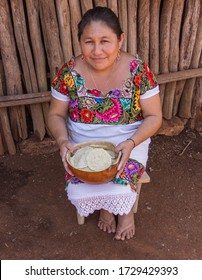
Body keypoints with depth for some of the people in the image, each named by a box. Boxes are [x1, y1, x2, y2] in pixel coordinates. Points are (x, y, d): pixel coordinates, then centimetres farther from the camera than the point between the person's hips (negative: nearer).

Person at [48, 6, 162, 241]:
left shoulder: (138, 70, -16)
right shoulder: (69, 72, -12)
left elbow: (154, 116, -10)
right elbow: (56, 115, -2)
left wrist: (131, 143, -27)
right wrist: (62, 140, -23)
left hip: (129, 142, -1)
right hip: (84, 144, 2)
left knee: (121, 190, -22)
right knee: (78, 191, -17)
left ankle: (125, 210, 18)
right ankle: (106, 207, 21)